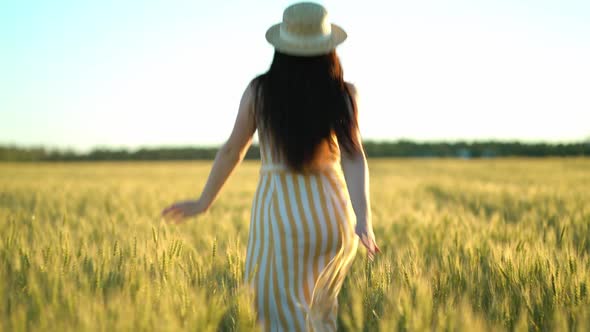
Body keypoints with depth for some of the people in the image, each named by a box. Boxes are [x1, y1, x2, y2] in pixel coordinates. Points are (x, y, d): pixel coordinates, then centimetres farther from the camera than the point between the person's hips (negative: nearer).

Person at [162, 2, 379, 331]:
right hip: (332, 214, 2)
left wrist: (204, 203, 15)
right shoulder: (344, 94, -3)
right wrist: (363, 219, -26)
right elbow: (353, 157, -16)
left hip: (279, 216, -2)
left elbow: (232, 150, 3)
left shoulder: (260, 90, -3)